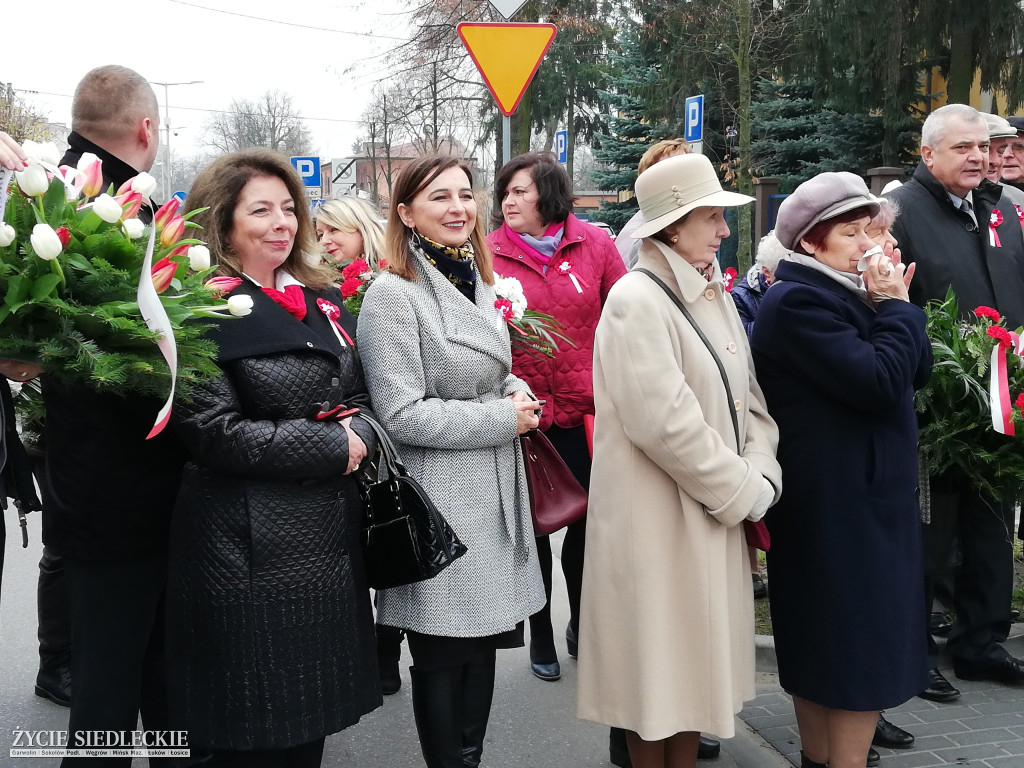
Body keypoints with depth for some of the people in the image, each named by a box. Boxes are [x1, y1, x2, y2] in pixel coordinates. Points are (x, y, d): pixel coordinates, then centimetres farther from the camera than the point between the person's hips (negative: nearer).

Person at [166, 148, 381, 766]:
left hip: (333, 540, 7)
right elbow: (213, 433, -18)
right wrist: (334, 449, -14)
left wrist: (360, 432, -9)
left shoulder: (323, 302, 11)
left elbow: (363, 398, 15)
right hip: (251, 553, -6)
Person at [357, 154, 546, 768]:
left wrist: (518, 392, 2)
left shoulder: (478, 284, 12)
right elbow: (403, 416, -18)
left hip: (495, 490, 8)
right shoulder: (394, 294, -13)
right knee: (444, 655, 5)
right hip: (438, 497, -8)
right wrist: (503, 419, -14)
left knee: (483, 640, 16)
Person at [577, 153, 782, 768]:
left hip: (714, 513, 8)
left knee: (696, 654, 17)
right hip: (657, 518, -8)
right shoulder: (636, 301, -16)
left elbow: (748, 397, 9)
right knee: (659, 658, 6)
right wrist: (744, 492, -14)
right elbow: (665, 423, -23)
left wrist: (761, 475, -7)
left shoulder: (714, 295, 10)